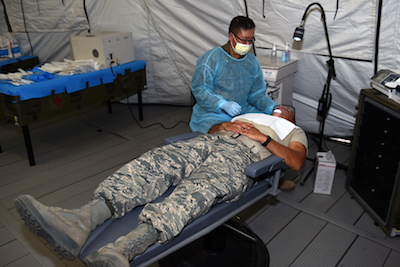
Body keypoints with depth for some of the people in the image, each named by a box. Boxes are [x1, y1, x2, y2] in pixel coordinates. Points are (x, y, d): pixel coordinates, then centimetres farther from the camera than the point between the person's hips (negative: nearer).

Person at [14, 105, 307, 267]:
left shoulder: (294, 131, 31)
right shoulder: (246, 114, 45)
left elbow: (297, 162, 10)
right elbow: (210, 129, 35)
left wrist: (263, 137, 1)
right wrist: (224, 125, 12)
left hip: (244, 154, -5)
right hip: (210, 141, 5)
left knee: (199, 187, -38)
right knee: (154, 162, -25)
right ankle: (81, 220, -44)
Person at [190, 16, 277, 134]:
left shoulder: (252, 61, 10)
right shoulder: (210, 59, -9)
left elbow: (257, 93, 11)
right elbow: (200, 90, -12)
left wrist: (272, 107, -8)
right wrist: (223, 104, -27)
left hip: (244, 110, 6)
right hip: (213, 113, -5)